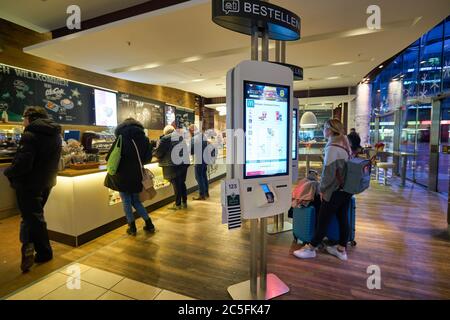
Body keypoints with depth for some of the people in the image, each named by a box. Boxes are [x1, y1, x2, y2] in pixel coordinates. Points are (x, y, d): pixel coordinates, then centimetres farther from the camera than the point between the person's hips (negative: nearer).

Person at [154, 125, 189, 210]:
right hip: (184, 163, 7)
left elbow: (158, 152, -7)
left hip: (173, 165, -7)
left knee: (176, 184, 2)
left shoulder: (165, 139, -8)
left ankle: (178, 204, 13)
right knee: (182, 183, 16)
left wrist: (153, 153, 13)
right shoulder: (181, 137, 14)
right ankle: (184, 202, 25)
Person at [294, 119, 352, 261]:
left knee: (323, 220, 2)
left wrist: (322, 188, -9)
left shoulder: (332, 147, -20)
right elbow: (345, 167, 13)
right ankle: (341, 249, 29)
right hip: (347, 189, 8)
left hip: (335, 190, -8)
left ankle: (311, 249, 16)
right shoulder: (345, 144, 7)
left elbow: (329, 172, -21)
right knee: (343, 218, 15)